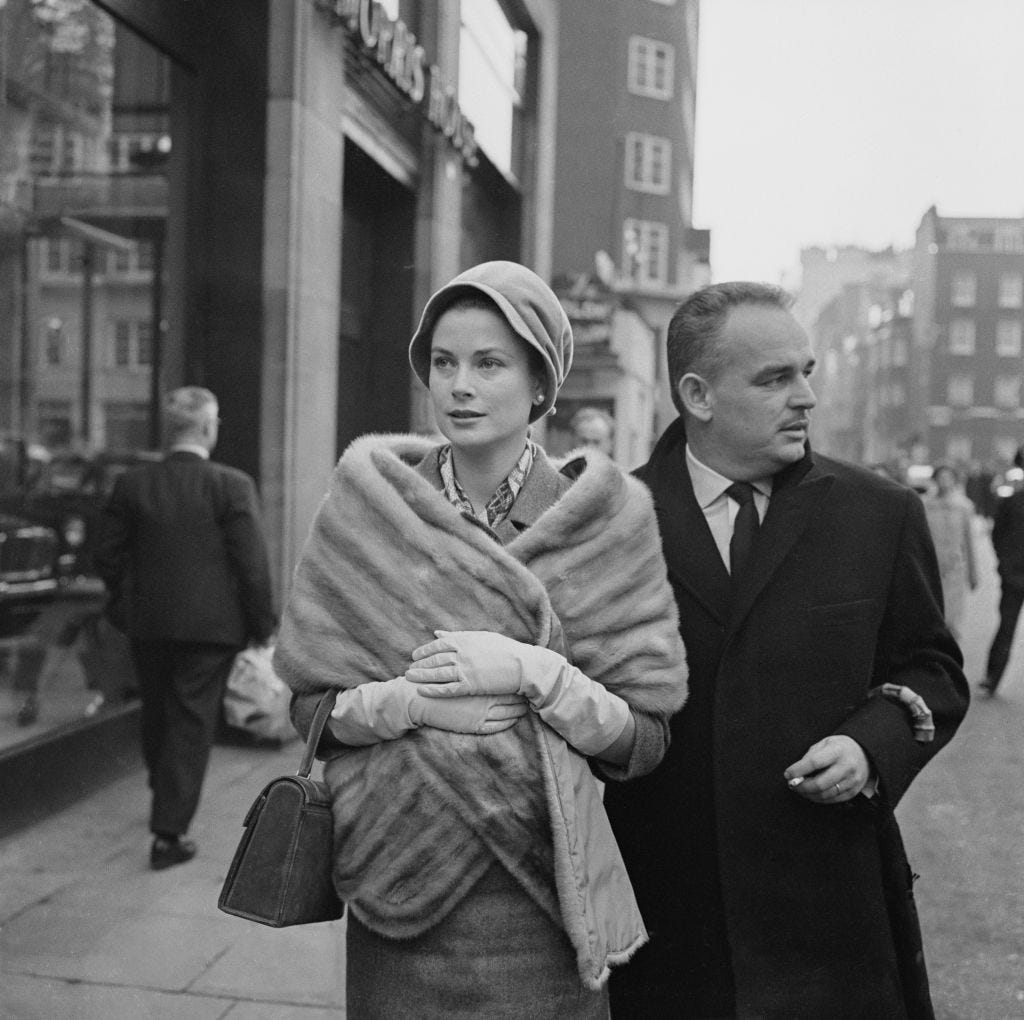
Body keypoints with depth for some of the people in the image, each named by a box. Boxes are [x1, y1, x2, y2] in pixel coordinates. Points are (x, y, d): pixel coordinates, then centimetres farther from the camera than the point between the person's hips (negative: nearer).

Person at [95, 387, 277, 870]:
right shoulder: (231, 485, -13)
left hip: (147, 624, 4)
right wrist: (262, 622, -3)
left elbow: (107, 555, 2)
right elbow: (252, 562, -13)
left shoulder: (131, 484, -1)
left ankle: (166, 799, 44)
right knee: (192, 723, 3)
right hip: (210, 625, -4)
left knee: (157, 715, 21)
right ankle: (169, 833, 4)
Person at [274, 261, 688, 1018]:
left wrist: (532, 672, -20)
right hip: (397, 877, 1)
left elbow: (645, 737, -5)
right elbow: (309, 703, 0)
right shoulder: (368, 503, -3)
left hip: (537, 892, 0)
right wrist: (411, 700, -18)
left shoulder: (605, 518, -5)